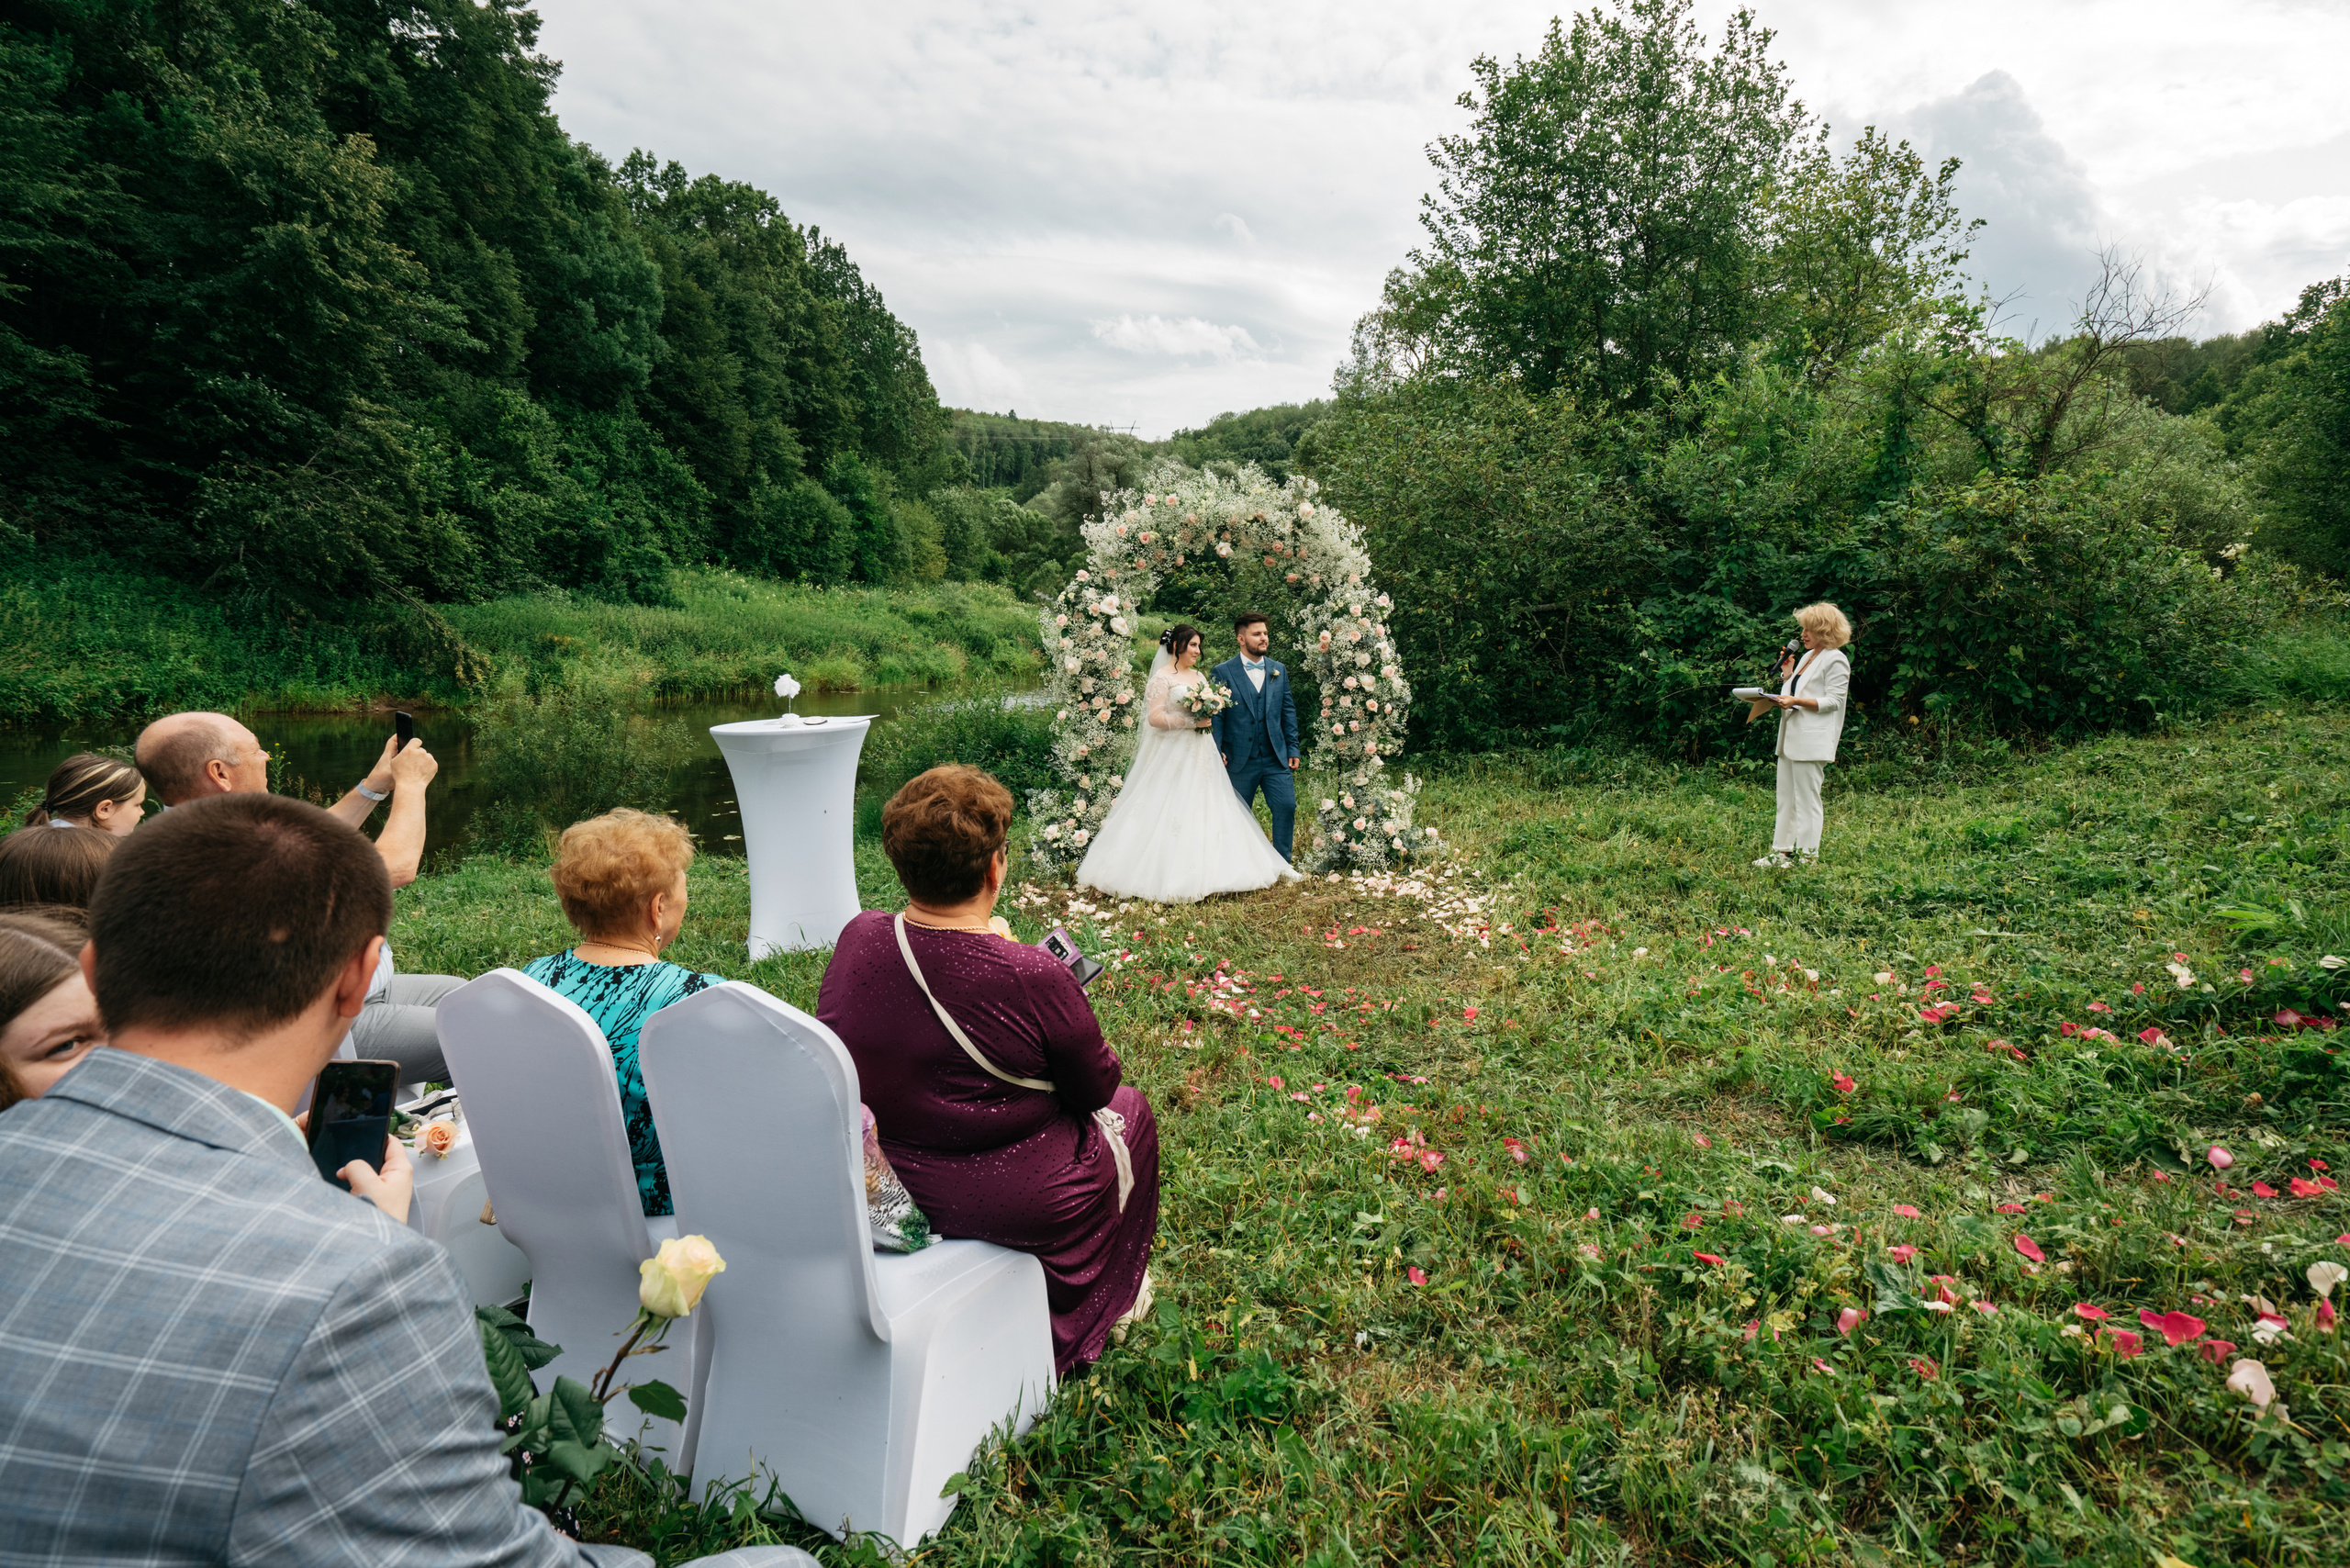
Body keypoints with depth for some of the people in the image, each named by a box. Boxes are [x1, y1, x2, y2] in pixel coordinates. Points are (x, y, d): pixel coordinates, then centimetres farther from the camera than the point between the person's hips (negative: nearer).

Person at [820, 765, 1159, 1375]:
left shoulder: (856, 939, -13)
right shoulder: (1034, 980, -30)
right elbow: (1097, 1087, -13)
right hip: (1011, 1202, -5)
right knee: (1129, 1109, 23)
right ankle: (1088, 1310, 44)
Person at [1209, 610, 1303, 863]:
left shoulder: (1279, 670, 11)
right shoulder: (1223, 672, -1)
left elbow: (1288, 711, 13)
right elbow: (1216, 716, -3)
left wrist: (1293, 748, 8)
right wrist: (1217, 752, -10)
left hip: (1276, 758, 3)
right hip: (1240, 760, -3)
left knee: (1287, 806, -6)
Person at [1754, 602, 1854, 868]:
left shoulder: (1835, 660, -6)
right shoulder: (1807, 656, 21)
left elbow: (1833, 701, -14)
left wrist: (1796, 701, -22)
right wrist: (1788, 676, 12)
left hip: (1812, 741, -9)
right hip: (1791, 737, 9)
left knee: (1807, 799, -5)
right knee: (1785, 798, 10)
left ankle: (1807, 855, 0)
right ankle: (1782, 851, 16)